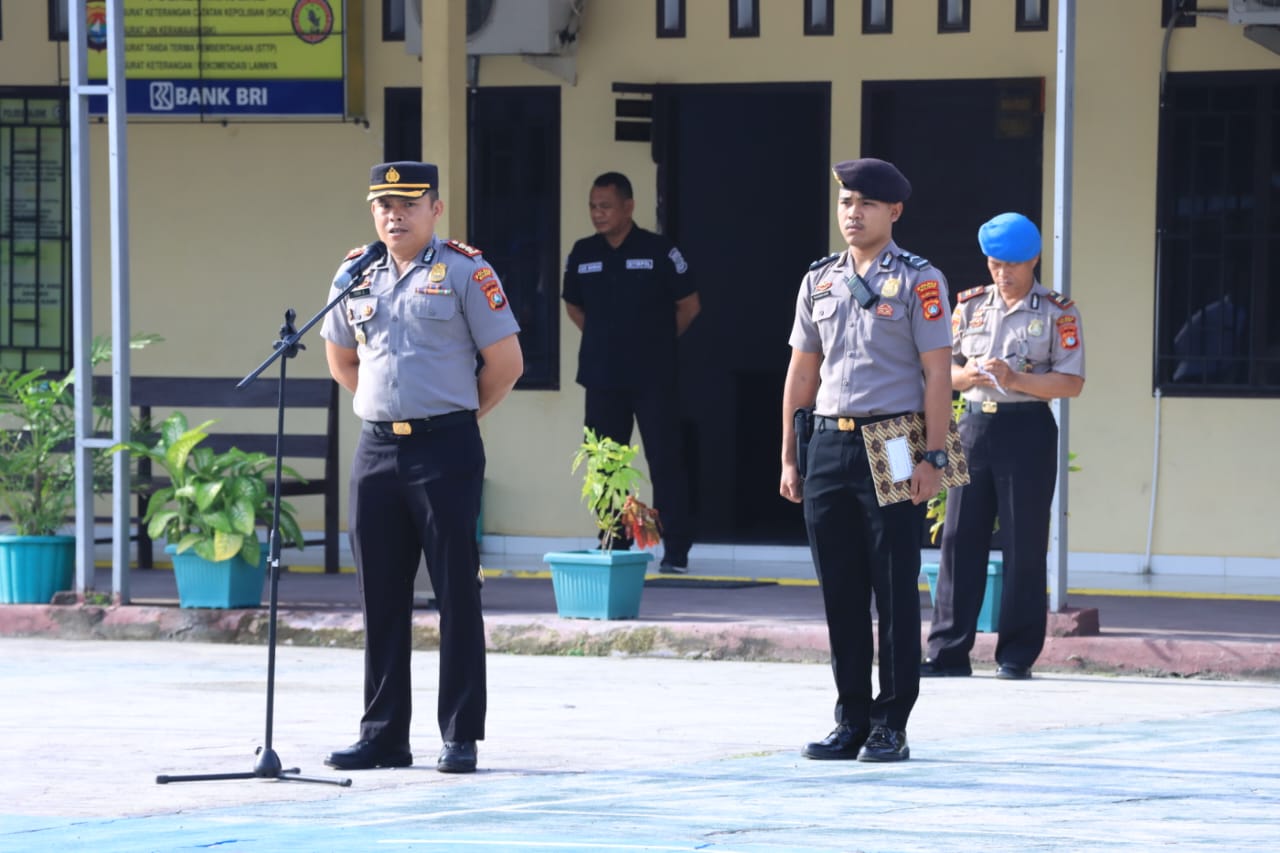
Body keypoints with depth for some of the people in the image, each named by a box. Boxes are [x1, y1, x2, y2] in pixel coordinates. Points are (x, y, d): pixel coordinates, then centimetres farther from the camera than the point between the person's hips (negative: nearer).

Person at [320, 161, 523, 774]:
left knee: (456, 593, -2)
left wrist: (456, 413, 7)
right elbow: (340, 359, 25)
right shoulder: (356, 276, 11)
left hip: (445, 450, -5)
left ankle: (460, 737, 2)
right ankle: (383, 737, 13)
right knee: (380, 597, 7)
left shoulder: (464, 271, -3)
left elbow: (506, 363, -2)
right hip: (376, 449, 5)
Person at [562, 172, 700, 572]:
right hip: (602, 377, 4)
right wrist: (604, 339, 12)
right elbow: (573, 305, 21)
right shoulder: (583, 254, 6)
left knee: (665, 461, -4)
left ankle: (676, 549, -2)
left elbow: (689, 304, 2)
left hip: (653, 378, -4)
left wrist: (658, 340, 6)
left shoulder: (659, 251, -6)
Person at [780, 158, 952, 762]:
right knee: (840, 592, 7)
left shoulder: (919, 280, -2)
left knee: (895, 592, -1)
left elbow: (936, 374, -5)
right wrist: (789, 458, 13)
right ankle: (850, 719, 13)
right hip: (828, 444, 5)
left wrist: (933, 458, -12)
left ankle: (891, 725, 3)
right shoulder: (819, 281, 13)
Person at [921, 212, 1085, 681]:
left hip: (1028, 428, -4)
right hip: (975, 425, 4)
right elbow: (946, 369, 13)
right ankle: (949, 651, 5)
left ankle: (1017, 655, 5)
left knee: (1024, 544, -1)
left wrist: (1016, 380, -18)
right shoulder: (969, 306, 11)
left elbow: (1071, 382, -6)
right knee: (960, 537, 1)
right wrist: (968, 375, -9)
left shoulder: (1057, 312, -1)